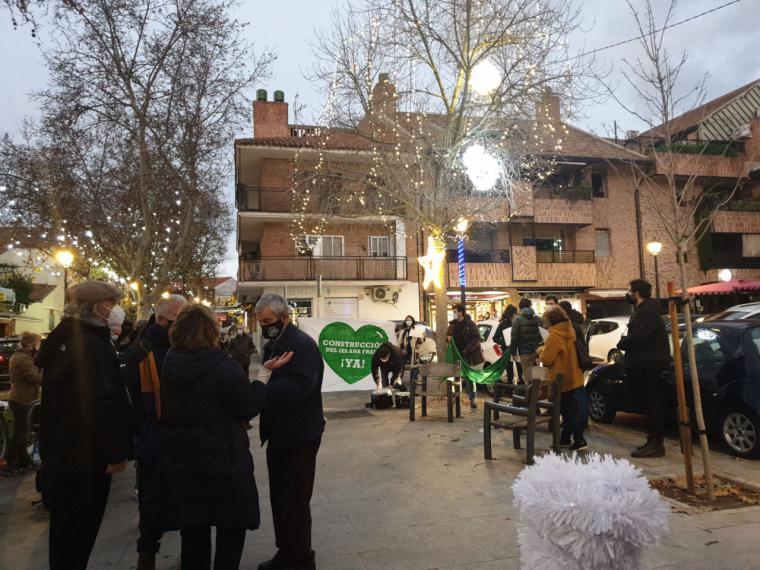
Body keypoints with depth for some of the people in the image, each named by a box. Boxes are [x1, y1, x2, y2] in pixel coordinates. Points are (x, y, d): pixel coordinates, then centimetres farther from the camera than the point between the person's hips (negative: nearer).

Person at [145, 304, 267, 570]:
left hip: (181, 461, 6)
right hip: (223, 462, -6)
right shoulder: (222, 366, -21)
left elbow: (165, 410, 10)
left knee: (193, 529, 19)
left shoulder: (170, 364, -2)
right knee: (231, 527, 12)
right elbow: (249, 407, -15)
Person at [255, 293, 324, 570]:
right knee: (280, 498, 17)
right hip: (279, 434, 9)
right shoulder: (273, 344, 13)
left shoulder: (302, 344, -16)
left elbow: (301, 385, -30)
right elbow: (273, 384, 14)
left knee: (294, 501, 1)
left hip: (299, 435, -9)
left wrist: (262, 386, -30)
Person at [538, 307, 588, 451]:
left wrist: (542, 351, 0)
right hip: (574, 378, 9)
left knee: (569, 411, 0)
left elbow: (546, 359, -19)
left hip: (563, 380, -9)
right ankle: (565, 439, 24)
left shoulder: (554, 336, -22)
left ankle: (579, 440, 2)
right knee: (573, 410, 14)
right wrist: (546, 350, 12)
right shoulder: (570, 332, 6)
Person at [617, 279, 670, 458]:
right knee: (650, 404, 15)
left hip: (648, 365, -11)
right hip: (644, 364, 11)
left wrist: (622, 343, -9)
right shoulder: (642, 310, 19)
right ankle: (653, 441, 23)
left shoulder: (647, 311, -15)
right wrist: (625, 342, 2)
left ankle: (655, 444, -2)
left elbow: (638, 336, -26)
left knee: (651, 404, -7)